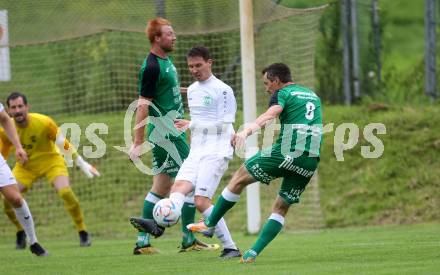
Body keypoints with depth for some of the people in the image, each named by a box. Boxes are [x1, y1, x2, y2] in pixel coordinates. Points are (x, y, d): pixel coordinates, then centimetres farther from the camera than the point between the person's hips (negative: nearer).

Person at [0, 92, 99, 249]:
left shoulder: (44, 123, -24)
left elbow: (64, 144, -11)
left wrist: (81, 163, -7)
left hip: (51, 161, -3)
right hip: (25, 166, 3)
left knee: (65, 192, -28)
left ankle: (83, 233, -10)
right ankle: (20, 233, 10)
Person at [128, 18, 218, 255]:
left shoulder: (165, 60, 12)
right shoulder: (152, 67, -18)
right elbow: (143, 106, -20)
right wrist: (138, 144, -21)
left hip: (170, 131, 10)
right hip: (166, 133, -10)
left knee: (162, 186, 11)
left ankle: (143, 242, 12)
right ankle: (189, 240, 2)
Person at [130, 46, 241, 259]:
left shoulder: (222, 90, -6)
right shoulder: (192, 90, 18)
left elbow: (223, 126, -11)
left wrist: (191, 125, -14)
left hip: (217, 151, -7)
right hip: (196, 152, 7)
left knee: (201, 200, -17)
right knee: (179, 187, -18)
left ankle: (230, 248, -13)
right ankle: (159, 224, -43)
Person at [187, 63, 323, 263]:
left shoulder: (282, 94, 1)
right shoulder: (313, 96, 24)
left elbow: (270, 114, -20)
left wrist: (246, 131, -34)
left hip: (285, 154, -7)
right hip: (311, 161, 7)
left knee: (240, 177, 9)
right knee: (281, 208, 12)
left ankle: (210, 224, 15)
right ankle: (254, 253, 3)